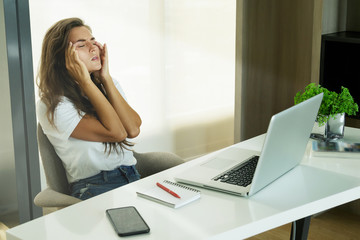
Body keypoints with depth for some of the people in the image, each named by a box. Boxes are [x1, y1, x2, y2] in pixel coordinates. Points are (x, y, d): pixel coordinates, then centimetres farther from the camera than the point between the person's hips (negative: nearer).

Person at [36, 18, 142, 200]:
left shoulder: (109, 85, 13)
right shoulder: (52, 106, -8)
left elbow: (133, 129, -5)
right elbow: (116, 132, -16)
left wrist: (105, 77, -4)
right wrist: (85, 81, -14)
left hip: (133, 178, 6)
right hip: (94, 187, -6)